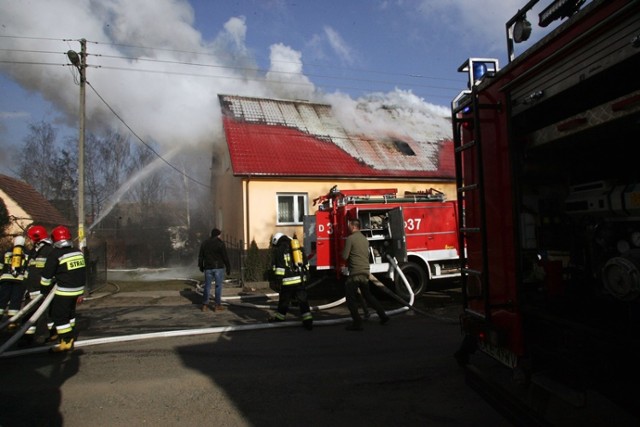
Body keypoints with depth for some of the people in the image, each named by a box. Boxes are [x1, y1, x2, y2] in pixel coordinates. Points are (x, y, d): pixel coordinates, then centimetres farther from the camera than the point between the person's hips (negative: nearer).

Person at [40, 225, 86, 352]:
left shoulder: (55, 254, -14)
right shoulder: (78, 252, 7)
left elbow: (47, 275, -10)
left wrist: (44, 290, 6)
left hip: (64, 291, -7)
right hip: (78, 289, 7)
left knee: (59, 315, 2)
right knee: (69, 311, 23)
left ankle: (67, 341, 2)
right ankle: (68, 334, 37)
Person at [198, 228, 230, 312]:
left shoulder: (204, 243, 9)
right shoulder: (220, 243, -7)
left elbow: (200, 256, 12)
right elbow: (225, 257, -9)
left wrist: (201, 266, 22)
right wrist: (228, 267, -3)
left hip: (208, 268, 5)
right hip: (218, 267, -4)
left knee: (207, 286, 10)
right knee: (218, 286, 1)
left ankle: (205, 305, 8)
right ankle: (218, 305, 2)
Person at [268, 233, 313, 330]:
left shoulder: (279, 250, -3)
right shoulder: (299, 247, 15)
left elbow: (278, 267, -11)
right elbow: (305, 264, 19)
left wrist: (277, 281, -6)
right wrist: (304, 276, 26)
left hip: (288, 281, -5)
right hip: (300, 279, 5)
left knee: (284, 300, 11)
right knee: (303, 300, 6)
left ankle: (279, 318, 27)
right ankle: (308, 321, 3)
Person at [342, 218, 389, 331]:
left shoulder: (350, 238, -11)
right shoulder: (365, 238, 13)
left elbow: (345, 256, -11)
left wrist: (343, 253, 11)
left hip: (355, 273, -8)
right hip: (365, 271, 8)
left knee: (351, 299, 1)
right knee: (368, 295, 21)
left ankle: (357, 323, -1)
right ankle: (383, 315, 24)